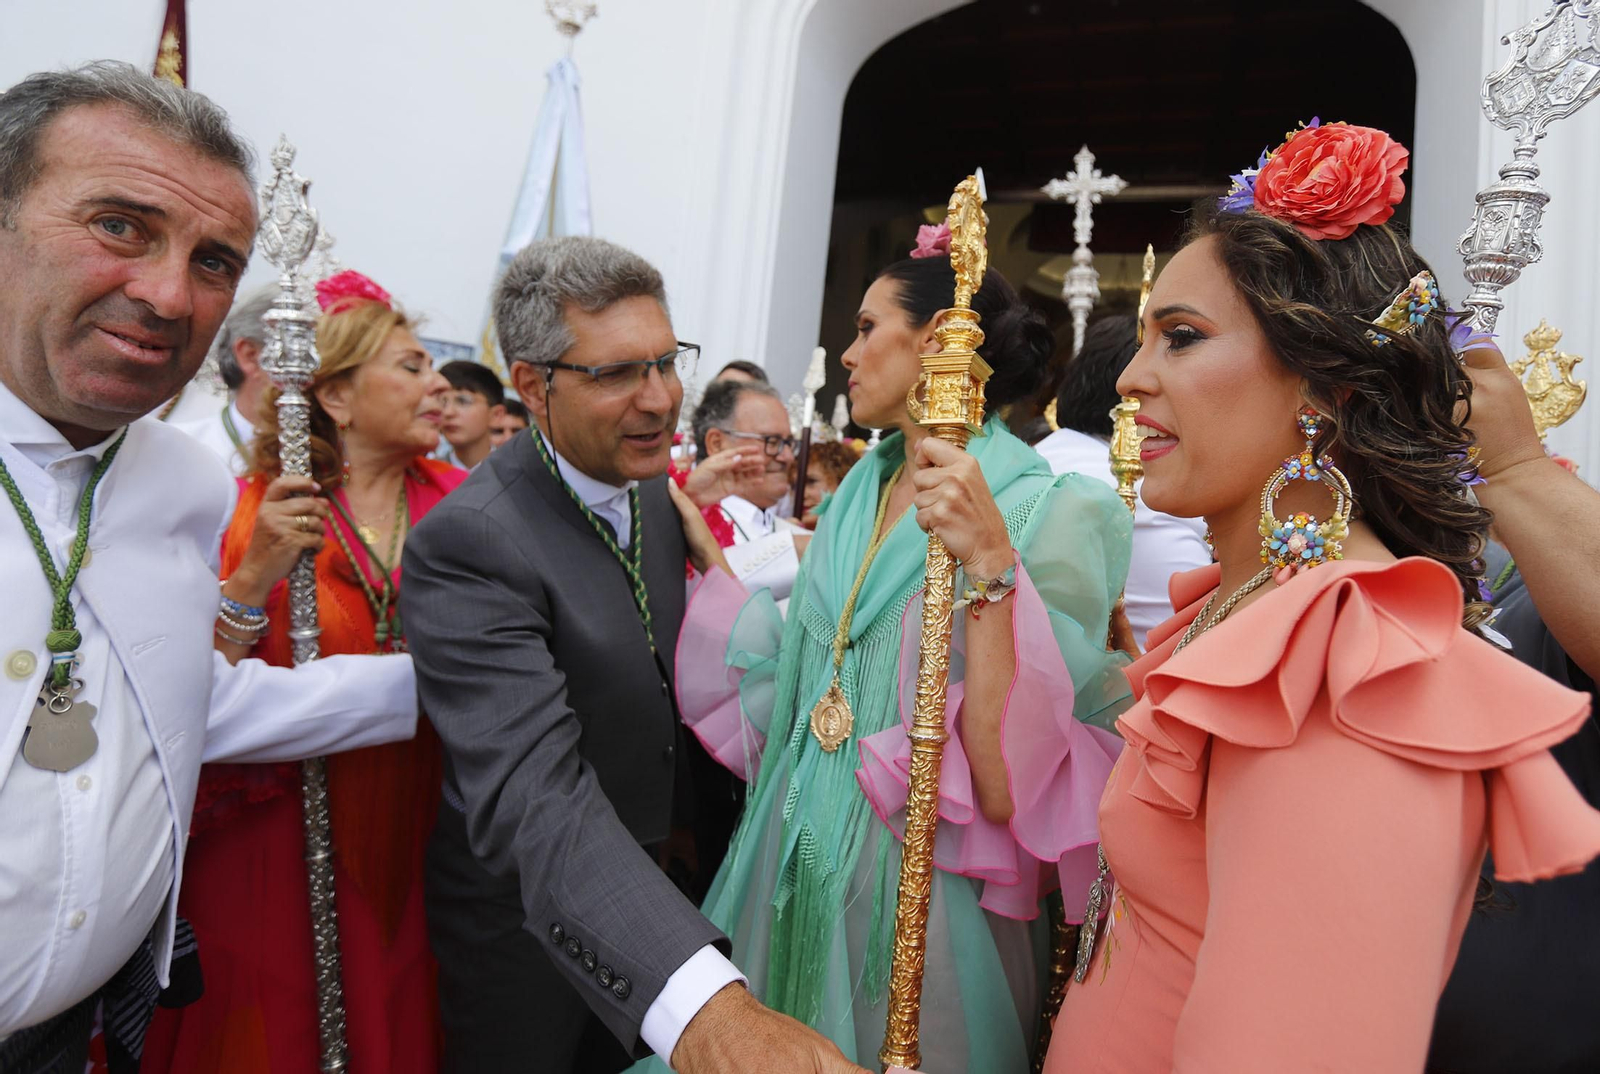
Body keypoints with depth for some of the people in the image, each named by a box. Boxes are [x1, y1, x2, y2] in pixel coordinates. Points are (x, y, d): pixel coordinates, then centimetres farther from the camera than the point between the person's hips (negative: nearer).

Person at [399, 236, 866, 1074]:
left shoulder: (655, 494, -4)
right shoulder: (464, 546, -29)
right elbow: (530, 790, -40)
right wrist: (704, 1005, -51)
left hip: (655, 885, 6)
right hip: (527, 922, -6)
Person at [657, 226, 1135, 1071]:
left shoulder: (1049, 511, -15)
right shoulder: (859, 496, 6)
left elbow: (1011, 787, -23)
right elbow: (793, 689, 6)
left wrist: (988, 564, -31)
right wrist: (703, 551, 11)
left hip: (916, 891, -6)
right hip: (795, 871, 6)